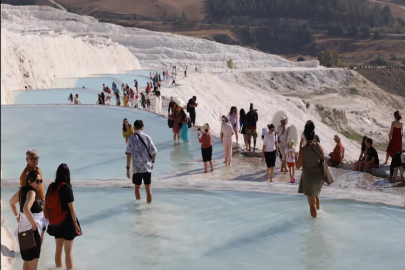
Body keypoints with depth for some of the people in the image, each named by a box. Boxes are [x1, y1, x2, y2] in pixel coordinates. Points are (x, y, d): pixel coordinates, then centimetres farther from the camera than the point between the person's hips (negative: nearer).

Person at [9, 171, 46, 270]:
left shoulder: (22, 190, 8)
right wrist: (34, 224, -22)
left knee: (27, 260, 21)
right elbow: (26, 209, -33)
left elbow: (11, 202, 24)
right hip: (31, 230, -10)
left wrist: (17, 216, 21)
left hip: (23, 229, 10)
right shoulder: (31, 192, -18)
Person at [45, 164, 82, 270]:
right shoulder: (67, 187, -18)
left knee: (58, 250, 18)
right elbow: (71, 208, -16)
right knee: (68, 252, 7)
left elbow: (46, 205, 3)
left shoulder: (51, 186, -3)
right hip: (67, 222, -5)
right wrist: (75, 223, -8)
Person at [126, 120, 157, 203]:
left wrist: (128, 168, -10)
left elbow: (129, 154, -13)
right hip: (147, 167, 1)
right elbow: (154, 152, 1)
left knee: (137, 187, 18)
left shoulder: (131, 138, -5)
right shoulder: (147, 137, 1)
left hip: (137, 168, -1)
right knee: (148, 189, 5)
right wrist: (152, 162, 17)